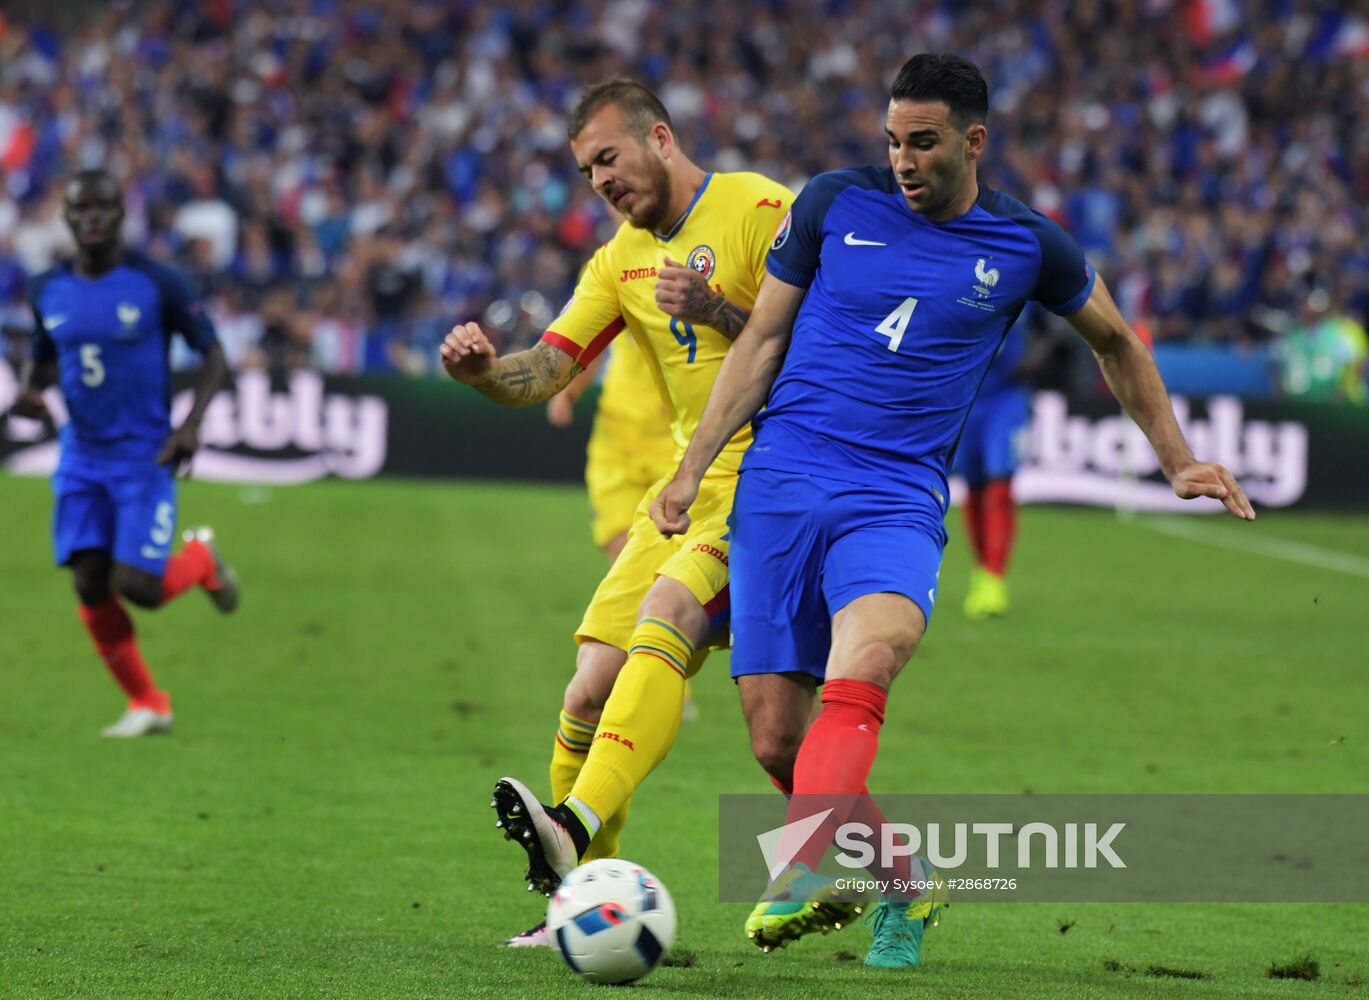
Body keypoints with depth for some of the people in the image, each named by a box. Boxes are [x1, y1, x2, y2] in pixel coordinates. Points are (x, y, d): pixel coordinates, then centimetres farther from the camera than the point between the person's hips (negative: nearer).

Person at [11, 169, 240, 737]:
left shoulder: (157, 285, -9)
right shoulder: (48, 291, 4)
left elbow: (212, 353, -2)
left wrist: (192, 424, -15)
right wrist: (30, 389, -5)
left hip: (146, 458, -4)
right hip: (82, 459, 4)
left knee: (136, 587, -14)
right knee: (89, 585, -5)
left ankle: (200, 558, 21)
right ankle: (147, 706, 12)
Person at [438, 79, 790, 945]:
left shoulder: (759, 210, -4)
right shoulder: (621, 261, 17)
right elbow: (545, 372, 8)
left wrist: (717, 312, -23)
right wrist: (485, 371, -14)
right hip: (690, 484, 7)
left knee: (662, 626, -30)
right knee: (592, 688, -4)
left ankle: (576, 827, -46)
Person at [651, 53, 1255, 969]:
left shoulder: (1026, 247, 5)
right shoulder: (835, 204, 4)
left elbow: (1115, 341, 24)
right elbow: (762, 340, 10)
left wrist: (1178, 462, 24)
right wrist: (692, 469, 4)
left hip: (898, 500, -2)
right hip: (779, 485, 2)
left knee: (862, 666, -32)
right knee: (775, 735, -5)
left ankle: (803, 878, -43)